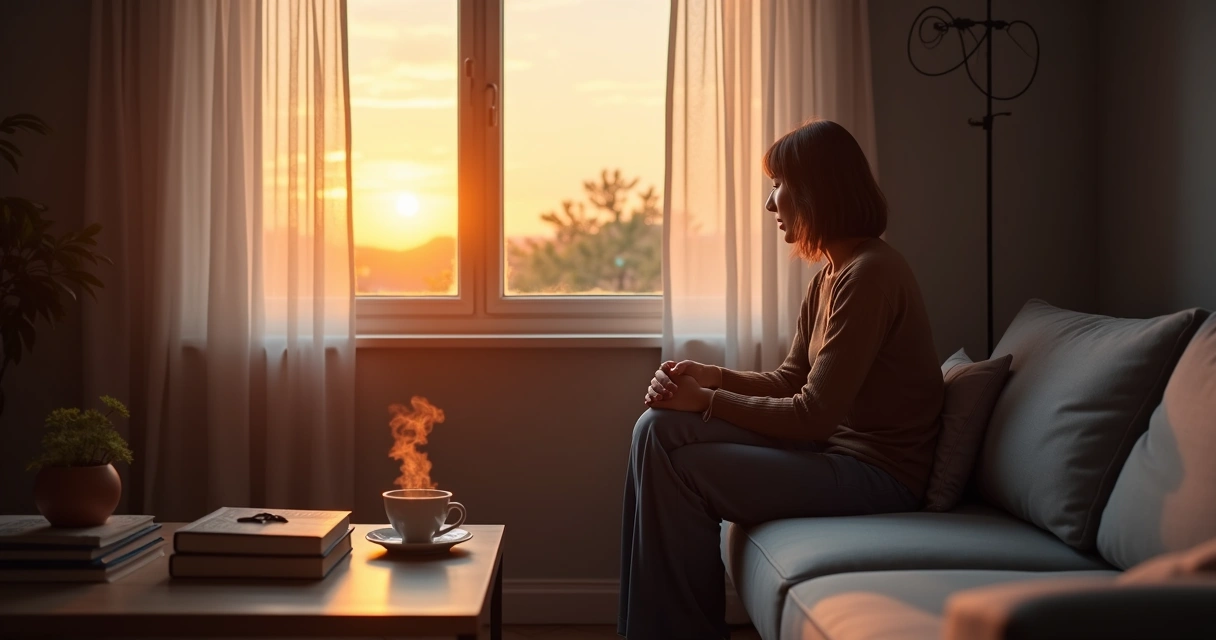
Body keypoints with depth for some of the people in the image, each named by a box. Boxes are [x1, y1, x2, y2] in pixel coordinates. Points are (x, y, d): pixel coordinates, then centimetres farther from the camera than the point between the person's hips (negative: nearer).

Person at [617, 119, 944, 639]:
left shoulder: (869, 273, -19)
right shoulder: (832, 273, 12)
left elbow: (814, 415, -22)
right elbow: (788, 382, 13)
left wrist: (707, 401, -14)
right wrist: (712, 377, -4)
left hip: (877, 473, -10)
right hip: (835, 445, 10)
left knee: (680, 470, -15)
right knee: (658, 429, -1)